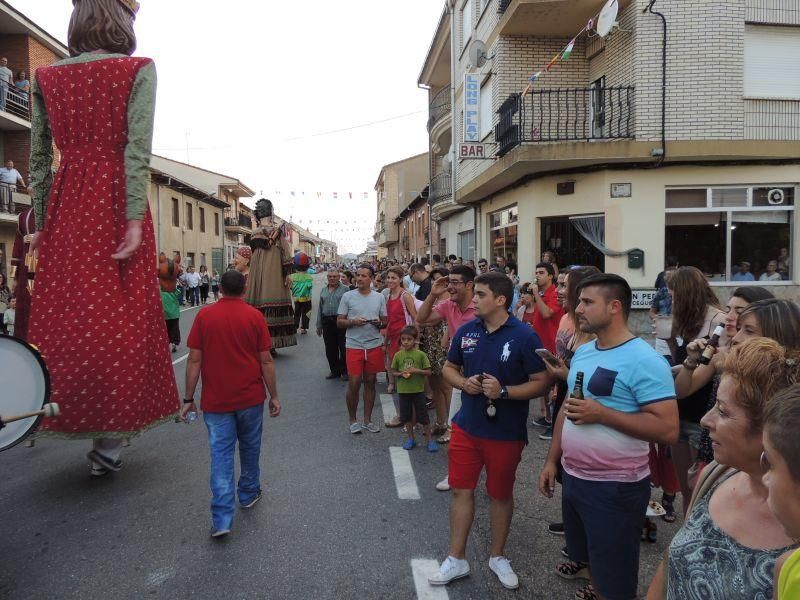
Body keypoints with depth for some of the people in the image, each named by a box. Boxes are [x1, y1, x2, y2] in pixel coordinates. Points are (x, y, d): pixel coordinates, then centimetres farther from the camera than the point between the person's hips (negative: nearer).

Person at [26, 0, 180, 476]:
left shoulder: (47, 77, 14)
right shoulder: (138, 70, 0)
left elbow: (39, 159, 11)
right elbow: (137, 150, -12)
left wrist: (41, 223, 15)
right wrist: (135, 220, -16)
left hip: (65, 206, 5)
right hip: (116, 203, -4)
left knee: (61, 313, 9)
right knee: (119, 316, 0)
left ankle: (63, 415, 13)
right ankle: (109, 439, 4)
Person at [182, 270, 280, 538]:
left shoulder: (204, 315, -6)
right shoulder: (254, 316, -7)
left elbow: (194, 360, -6)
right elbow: (266, 360, -6)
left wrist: (188, 398, 1)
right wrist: (274, 395, 3)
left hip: (215, 400, 0)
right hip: (250, 397, 0)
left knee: (220, 453, 3)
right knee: (250, 446, 20)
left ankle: (222, 519, -1)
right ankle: (249, 493, 37)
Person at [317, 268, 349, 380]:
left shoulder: (345, 289, -1)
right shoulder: (323, 290, 15)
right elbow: (320, 308, 17)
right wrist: (319, 325, 14)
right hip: (327, 322, 5)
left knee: (343, 348, 0)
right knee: (330, 349, 10)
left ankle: (344, 371, 12)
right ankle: (334, 370, 22)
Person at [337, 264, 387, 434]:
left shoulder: (379, 297, 6)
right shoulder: (348, 297, 0)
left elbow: (385, 322, 11)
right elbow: (339, 322, 1)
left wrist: (380, 323, -11)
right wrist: (353, 322, -17)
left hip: (374, 345, 2)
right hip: (354, 345, -2)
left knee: (370, 382, 9)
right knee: (354, 383, -2)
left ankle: (367, 420, 22)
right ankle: (353, 420, 17)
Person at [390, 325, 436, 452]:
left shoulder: (420, 354, -8)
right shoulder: (398, 355, -1)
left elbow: (428, 372, -5)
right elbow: (393, 371, 6)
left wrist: (417, 371, -20)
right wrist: (401, 374, -13)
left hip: (418, 390, -3)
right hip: (403, 390, 3)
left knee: (423, 416, 3)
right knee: (407, 416, 14)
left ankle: (429, 440, 15)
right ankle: (411, 439, 29)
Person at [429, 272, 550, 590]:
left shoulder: (524, 336, -15)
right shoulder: (466, 331, -1)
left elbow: (541, 382, -13)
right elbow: (449, 368, 10)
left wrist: (504, 391, -25)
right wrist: (464, 383, -12)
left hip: (506, 432, -3)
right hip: (466, 425, 4)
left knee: (500, 494, 14)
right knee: (461, 490, 11)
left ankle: (497, 556, 36)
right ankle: (456, 558, 27)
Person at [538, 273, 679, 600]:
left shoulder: (645, 360, -19)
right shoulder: (582, 352, 6)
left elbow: (668, 429, -23)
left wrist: (601, 413, -25)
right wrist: (552, 460, 13)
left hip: (616, 487, -7)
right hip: (573, 478, 8)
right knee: (586, 560, 26)